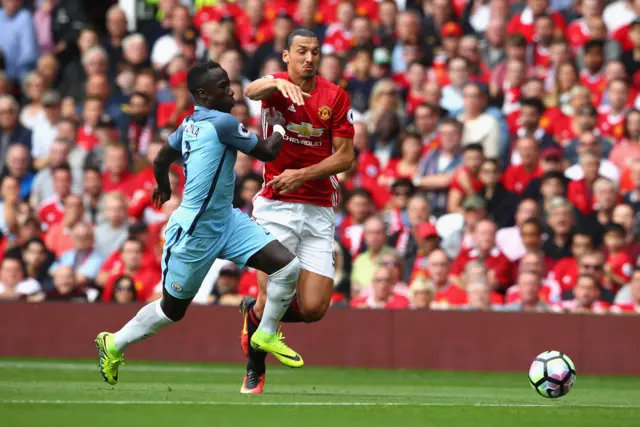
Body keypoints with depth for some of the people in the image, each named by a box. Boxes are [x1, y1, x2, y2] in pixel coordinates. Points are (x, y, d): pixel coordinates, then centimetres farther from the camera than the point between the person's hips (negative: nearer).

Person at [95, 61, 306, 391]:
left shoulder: (190, 124, 4)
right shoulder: (222, 122, -22)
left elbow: (161, 160, 18)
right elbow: (268, 153, -13)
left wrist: (163, 188, 39)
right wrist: (278, 126, 7)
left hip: (225, 222, 9)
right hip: (194, 231, -9)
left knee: (288, 267, -3)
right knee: (173, 309, 9)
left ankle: (266, 336, 18)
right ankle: (113, 344, 32)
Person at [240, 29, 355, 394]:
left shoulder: (336, 97, 4)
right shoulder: (277, 86, -2)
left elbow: (345, 157, 2)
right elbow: (252, 91, -27)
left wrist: (302, 174, -11)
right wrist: (277, 84, -49)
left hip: (319, 212, 2)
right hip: (276, 208, -2)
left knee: (313, 309, -5)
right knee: (272, 298, -11)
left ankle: (254, 311, 27)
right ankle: (255, 371, 16)